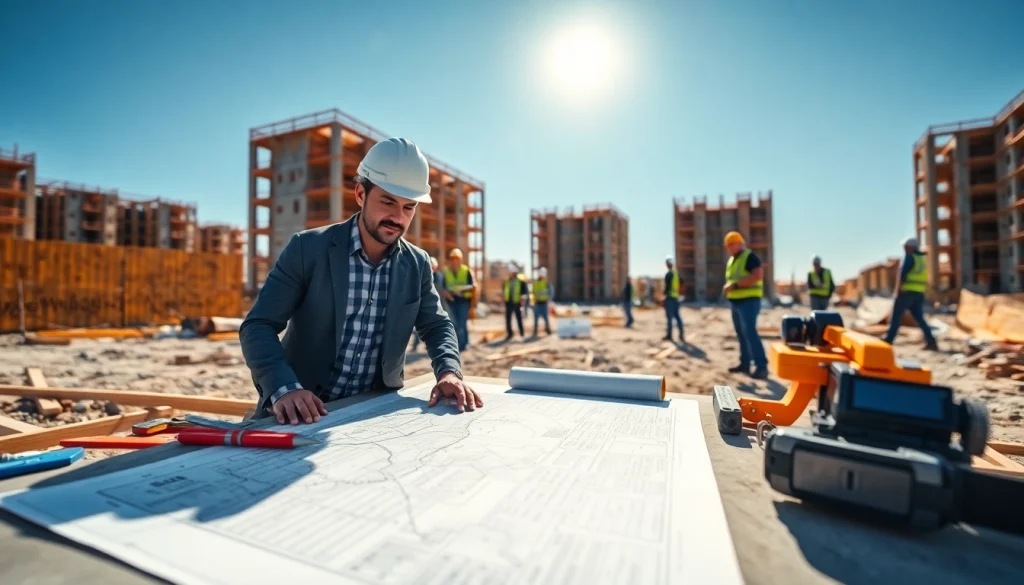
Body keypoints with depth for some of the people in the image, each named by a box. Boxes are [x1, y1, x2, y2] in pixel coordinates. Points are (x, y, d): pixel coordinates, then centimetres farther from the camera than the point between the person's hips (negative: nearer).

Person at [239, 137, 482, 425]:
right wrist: (284, 389, -28)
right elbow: (258, 326, -11)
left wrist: (449, 372, -13)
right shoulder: (307, 248, -9)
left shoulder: (417, 264, 0)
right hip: (303, 411, -1)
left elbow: (437, 326, 6)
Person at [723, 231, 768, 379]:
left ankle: (761, 366, -12)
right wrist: (727, 287, 3)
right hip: (735, 301, 9)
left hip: (749, 300, -9)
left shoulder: (750, 257, -9)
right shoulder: (731, 260, 18)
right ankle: (745, 363, 17)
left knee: (750, 332, -16)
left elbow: (758, 275, -22)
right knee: (741, 333, 10)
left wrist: (735, 285, -23)